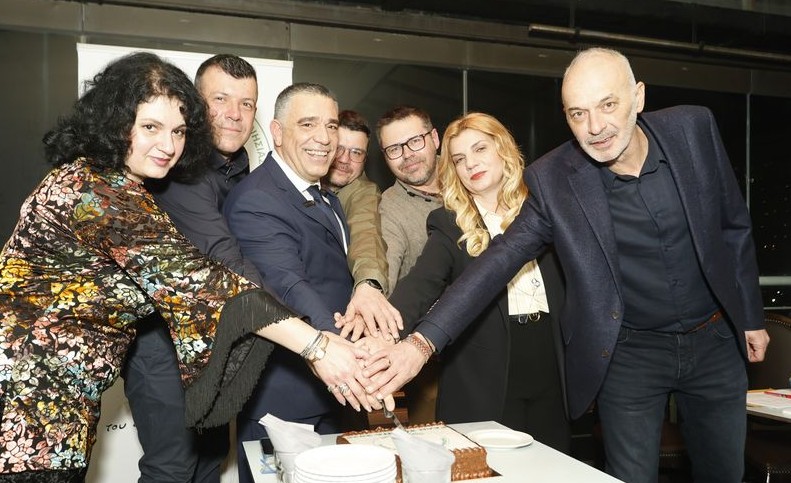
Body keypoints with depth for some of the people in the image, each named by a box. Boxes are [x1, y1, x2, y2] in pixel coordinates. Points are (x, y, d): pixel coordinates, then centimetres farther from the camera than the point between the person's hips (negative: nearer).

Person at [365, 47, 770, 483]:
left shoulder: (693, 128, -11)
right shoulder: (553, 179, -17)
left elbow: (733, 226, 2)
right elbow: (498, 261, -20)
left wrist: (750, 315, 9)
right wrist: (423, 341, -30)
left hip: (714, 342, 3)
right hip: (629, 356, -3)